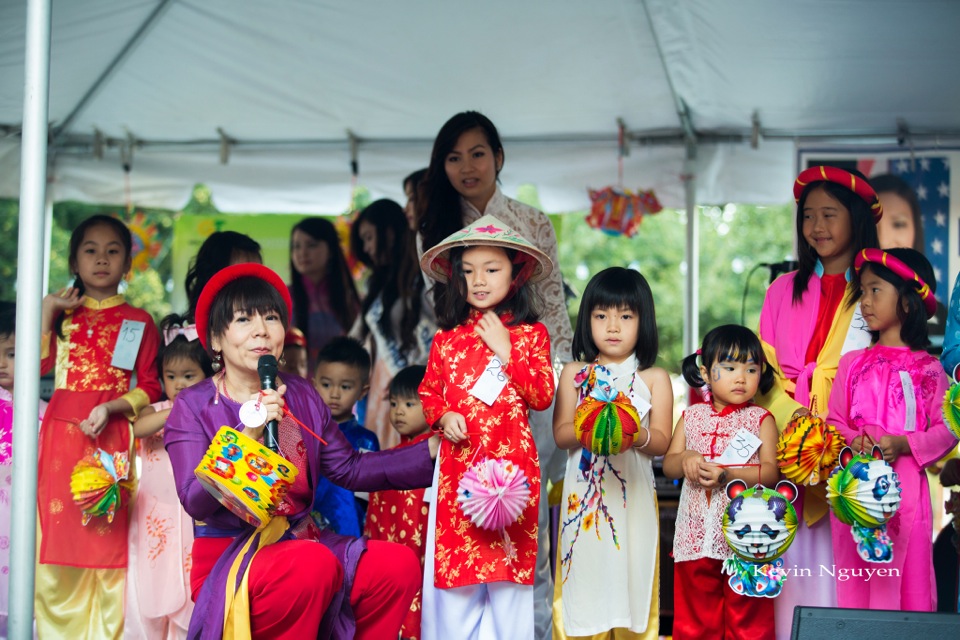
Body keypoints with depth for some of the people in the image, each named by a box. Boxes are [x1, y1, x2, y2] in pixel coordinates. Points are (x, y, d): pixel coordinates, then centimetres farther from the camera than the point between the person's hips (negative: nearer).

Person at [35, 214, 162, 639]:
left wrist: (111, 407, -13)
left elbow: (151, 388, 1)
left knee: (109, 534, -4)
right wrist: (47, 310, -2)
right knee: (59, 530, 0)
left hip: (112, 435, -2)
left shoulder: (137, 322, 7)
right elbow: (38, 364, -1)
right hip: (61, 431, 2)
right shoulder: (62, 313, 14)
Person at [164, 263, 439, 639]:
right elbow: (195, 501, -16)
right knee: (315, 563, -35)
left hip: (296, 541, 5)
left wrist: (432, 451, 3)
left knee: (398, 565, -18)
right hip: (228, 556, -5)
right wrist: (248, 436, -28)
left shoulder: (301, 396, 10)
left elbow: (350, 469, 9)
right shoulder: (193, 407, -4)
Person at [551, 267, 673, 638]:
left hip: (633, 495, -1)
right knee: (586, 576, 0)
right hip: (584, 493, 1)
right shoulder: (574, 374, 9)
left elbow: (661, 441, -1)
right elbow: (560, 434, 1)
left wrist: (636, 435, -21)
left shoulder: (654, 378, 5)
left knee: (628, 573, -1)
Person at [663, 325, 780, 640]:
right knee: (695, 608, 10)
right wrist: (685, 460, -13)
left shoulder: (761, 419, 0)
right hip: (698, 532, 3)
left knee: (747, 611, 4)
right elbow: (668, 465, 10)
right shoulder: (692, 416, 9)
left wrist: (726, 475, -22)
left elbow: (770, 472, -9)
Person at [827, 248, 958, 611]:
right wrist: (852, 442, -11)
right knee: (857, 583, 3)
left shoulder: (928, 369, 1)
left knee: (906, 578, 1)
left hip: (905, 484, -2)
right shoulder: (852, 363, 9)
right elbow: (835, 420, 8)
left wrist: (904, 444, -16)